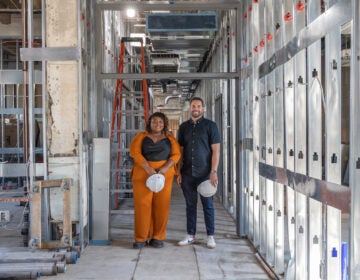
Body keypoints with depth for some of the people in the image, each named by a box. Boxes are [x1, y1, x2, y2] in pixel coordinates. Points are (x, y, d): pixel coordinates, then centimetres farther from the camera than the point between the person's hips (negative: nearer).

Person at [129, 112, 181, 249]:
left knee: (161, 205, -1)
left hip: (164, 174, 1)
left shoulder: (170, 138, 9)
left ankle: (157, 237, 7)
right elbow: (134, 152, -7)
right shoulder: (141, 136, 6)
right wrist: (148, 168, -18)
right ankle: (141, 238, 1)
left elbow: (176, 154, 0)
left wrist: (165, 168, -17)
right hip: (143, 173, -1)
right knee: (142, 205, -4)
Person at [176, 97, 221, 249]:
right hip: (187, 173, 3)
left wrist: (214, 171, -12)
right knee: (190, 205, 9)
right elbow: (180, 150, 12)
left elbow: (216, 150, -4)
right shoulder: (183, 127, 10)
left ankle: (210, 236, 10)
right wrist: (178, 172, 5)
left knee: (208, 205, 3)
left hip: (205, 173, -3)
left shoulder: (210, 125, 0)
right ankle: (190, 235, 17)